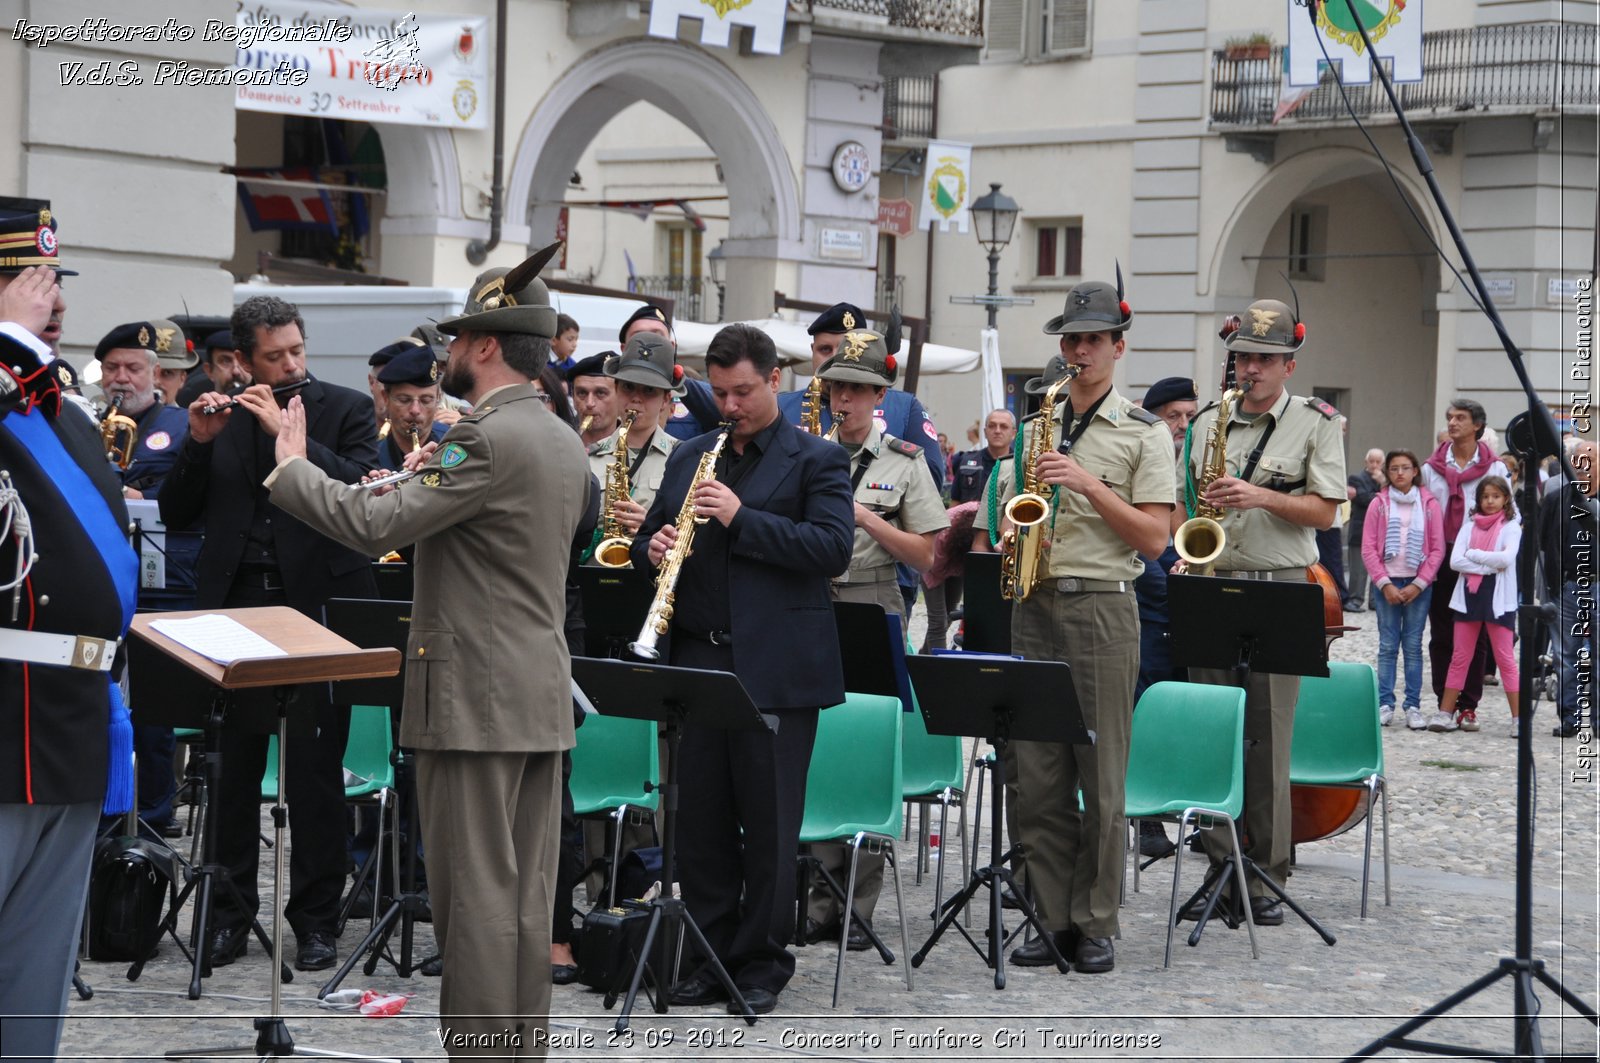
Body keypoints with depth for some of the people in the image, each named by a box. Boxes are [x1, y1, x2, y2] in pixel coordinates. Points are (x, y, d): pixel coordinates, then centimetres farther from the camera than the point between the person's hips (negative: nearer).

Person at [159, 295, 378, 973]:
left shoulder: (346, 410, 3)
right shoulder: (220, 416, 10)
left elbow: (359, 486, -13)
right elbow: (176, 514, 7)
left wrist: (286, 432, -17)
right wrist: (199, 443, -8)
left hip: (317, 604, -2)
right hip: (236, 605, 3)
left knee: (316, 770, 2)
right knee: (234, 766, 8)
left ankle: (315, 918, 9)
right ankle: (231, 910, 18)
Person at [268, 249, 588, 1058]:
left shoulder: (486, 439, -16)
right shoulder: (563, 441, 13)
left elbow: (374, 526, -19)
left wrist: (292, 467, -6)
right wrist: (436, 482, 18)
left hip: (475, 699, -9)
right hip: (542, 695, 9)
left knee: (474, 893, -5)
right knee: (526, 895, 10)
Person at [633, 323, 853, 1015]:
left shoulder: (816, 460, 0)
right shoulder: (689, 457, 16)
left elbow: (832, 548, -13)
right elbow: (651, 536, 20)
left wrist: (741, 518, -19)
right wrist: (652, 547, -4)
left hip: (777, 668, -5)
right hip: (700, 663, 5)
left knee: (769, 822, 2)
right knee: (701, 818, 8)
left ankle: (762, 964, 12)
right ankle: (710, 956, 18)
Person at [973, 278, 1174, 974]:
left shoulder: (1144, 434, 1)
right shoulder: (1036, 428, 15)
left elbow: (1154, 538, -5)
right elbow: (1004, 520, 21)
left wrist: (1089, 485, -13)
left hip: (1101, 609, -4)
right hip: (1032, 606, 4)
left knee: (1100, 779, -2)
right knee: (1037, 778, 4)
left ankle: (1096, 926, 6)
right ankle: (1055, 921, 11)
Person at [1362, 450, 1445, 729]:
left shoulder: (1430, 504, 5)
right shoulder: (1379, 504, 5)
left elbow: (1438, 549, 2)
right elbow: (1368, 549, 2)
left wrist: (1418, 585, -6)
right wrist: (1385, 584, -7)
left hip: (1418, 585, 0)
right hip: (1386, 583, 0)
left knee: (1413, 645, 1)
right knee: (1387, 645, -1)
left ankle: (1413, 706, 3)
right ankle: (1385, 704, 2)